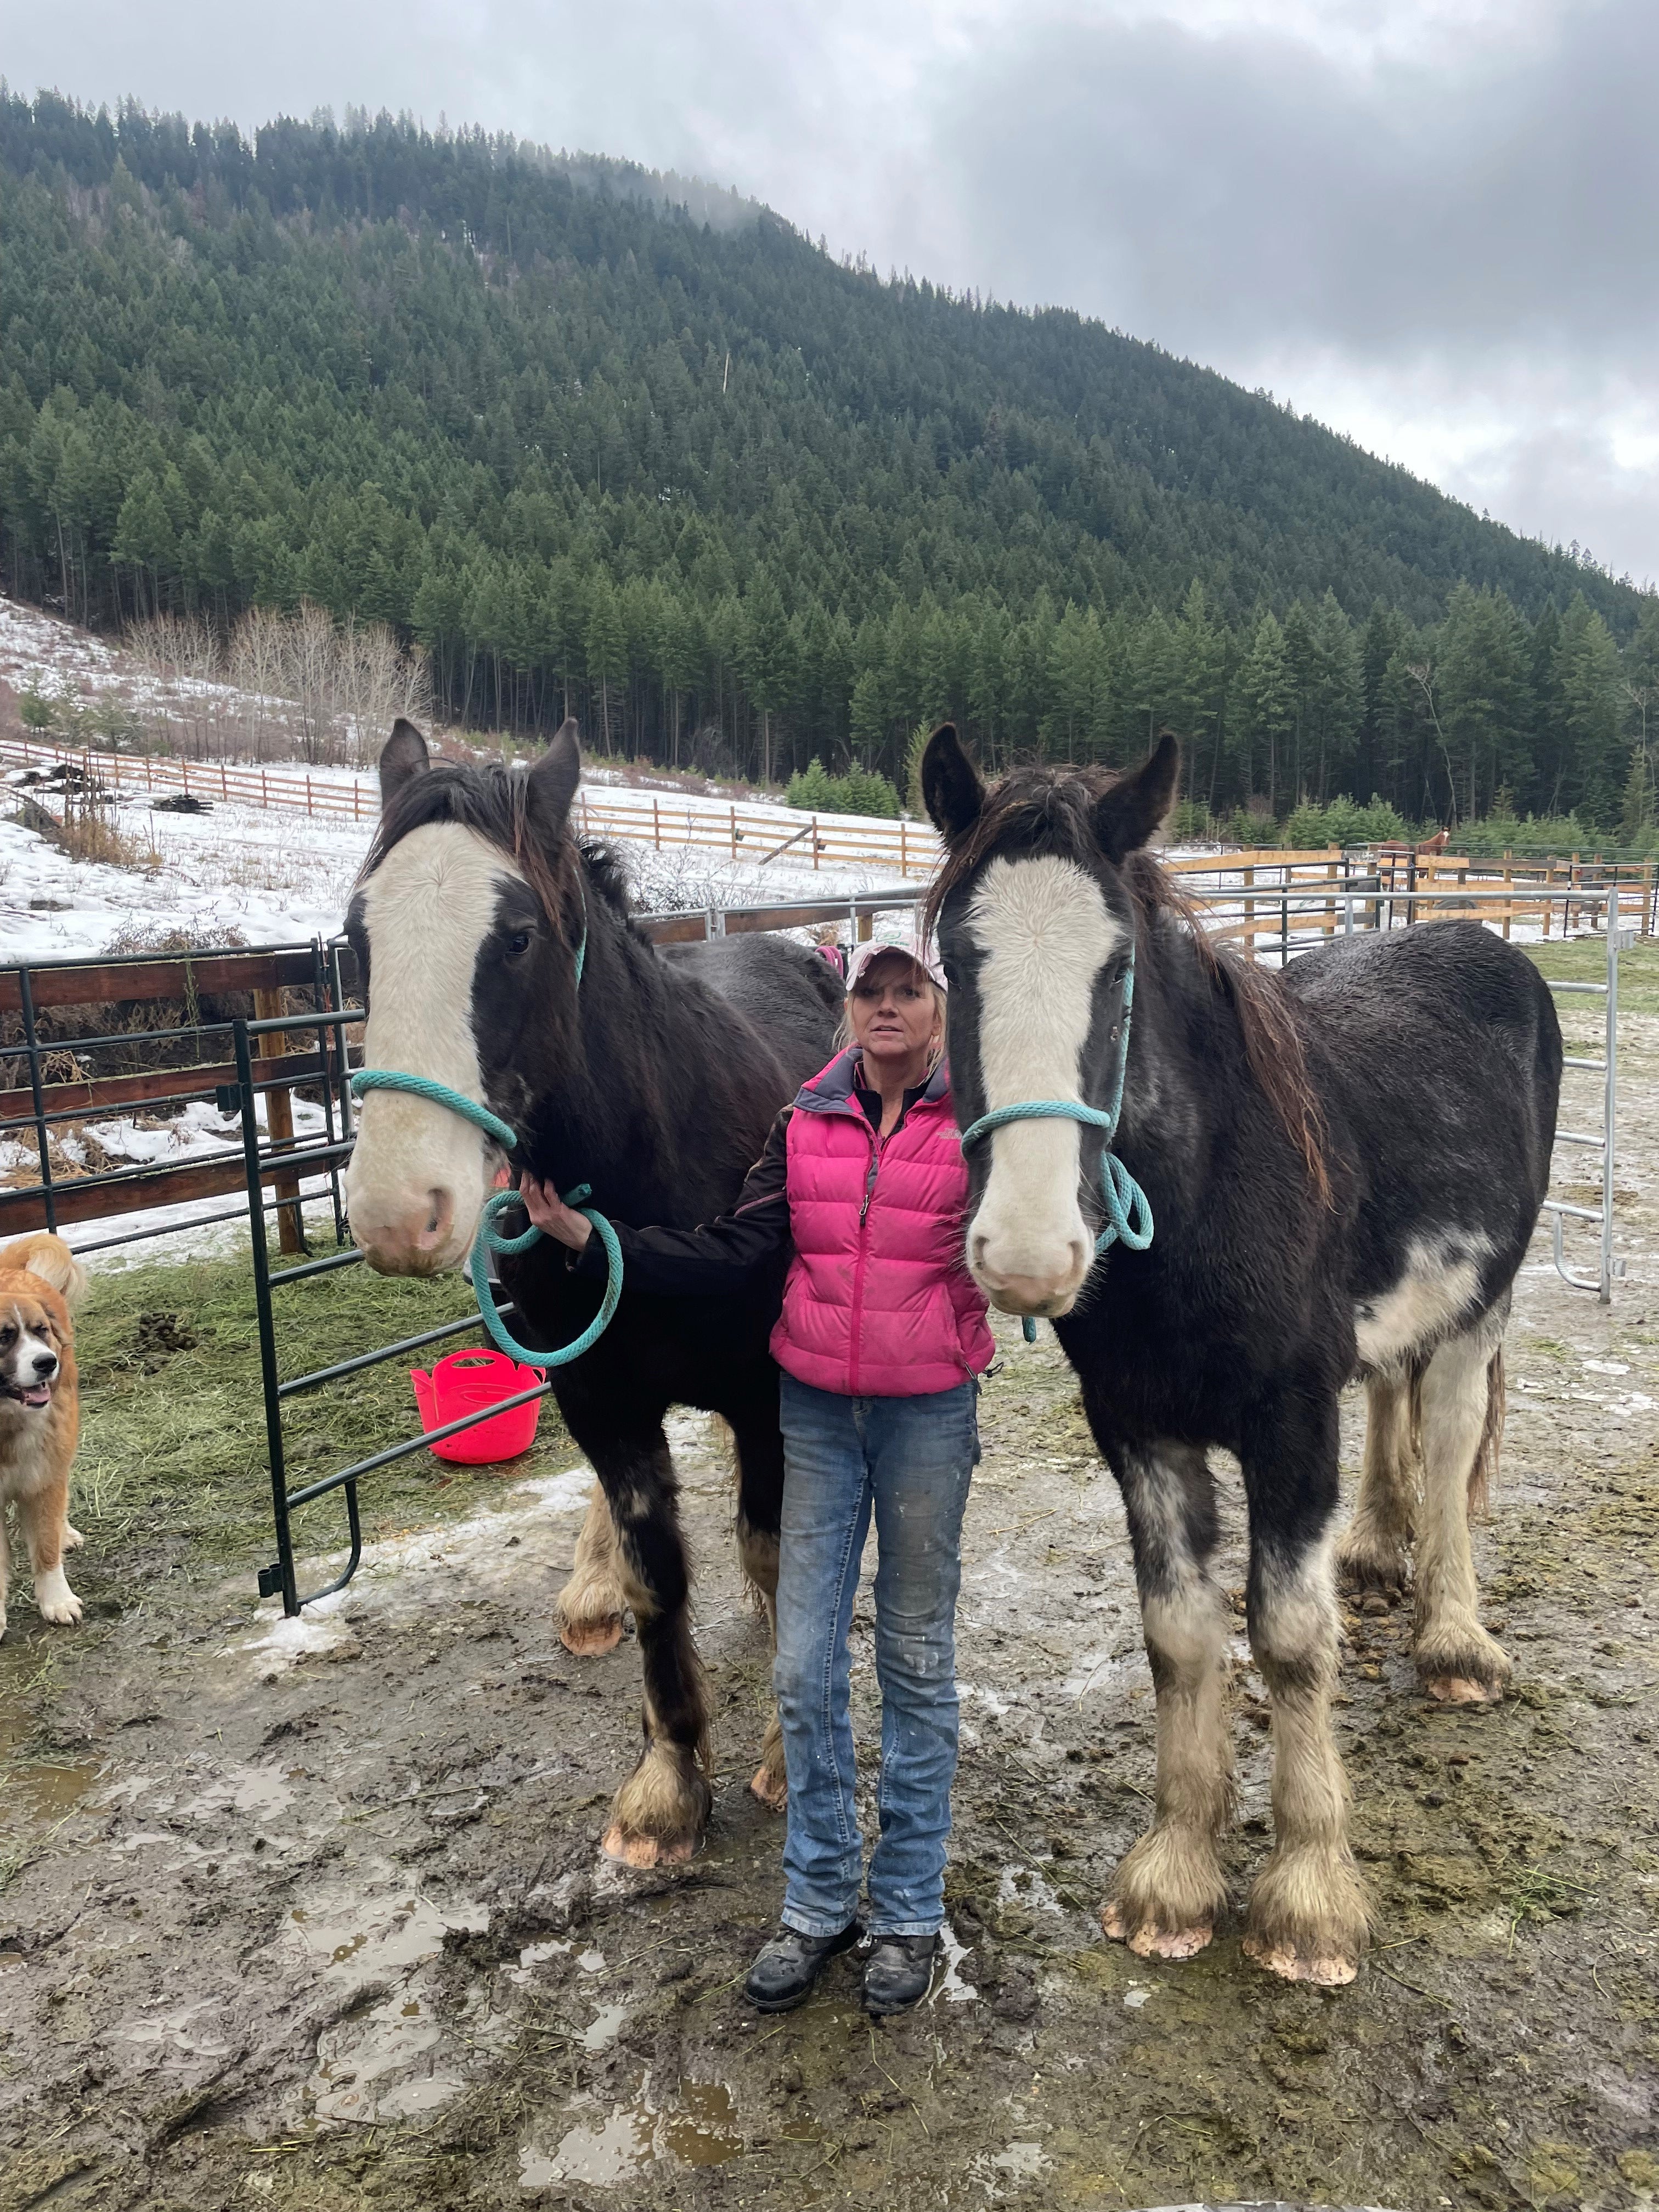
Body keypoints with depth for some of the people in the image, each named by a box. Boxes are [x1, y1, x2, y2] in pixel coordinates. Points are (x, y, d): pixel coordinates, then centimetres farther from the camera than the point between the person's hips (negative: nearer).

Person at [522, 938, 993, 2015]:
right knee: (806, 1666, 9)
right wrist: (582, 1234, -9)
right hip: (816, 1411, 3)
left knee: (917, 1663, 11)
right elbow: (727, 1255, -2)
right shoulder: (805, 1127, 2)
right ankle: (820, 1902, 28)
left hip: (928, 1412, -3)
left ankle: (911, 1909, 29)